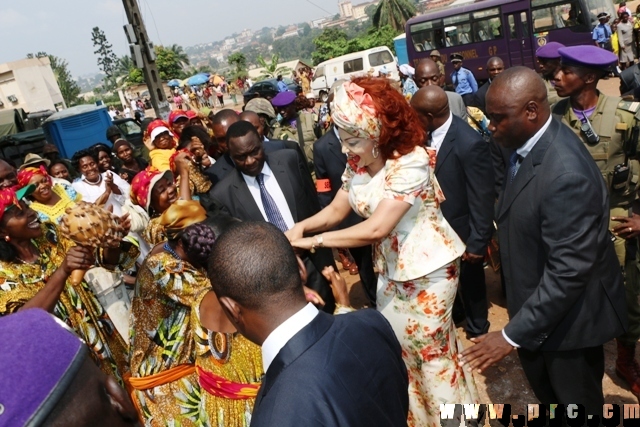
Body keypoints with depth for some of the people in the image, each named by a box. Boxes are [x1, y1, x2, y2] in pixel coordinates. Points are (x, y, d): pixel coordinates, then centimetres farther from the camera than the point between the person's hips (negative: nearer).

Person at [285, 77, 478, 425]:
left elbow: (376, 228, -33)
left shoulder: (411, 163, -28)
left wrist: (315, 241, -28)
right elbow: (336, 209, 2)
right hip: (390, 267, 7)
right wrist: (302, 226, -16)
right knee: (396, 342, 19)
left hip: (427, 267, -7)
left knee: (428, 345, 11)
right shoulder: (357, 164, -4)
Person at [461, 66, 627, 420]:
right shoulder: (529, 144, -5)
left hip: (566, 317, -8)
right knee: (546, 392, 28)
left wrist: (513, 334, -26)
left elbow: (569, 271, -30)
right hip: (538, 305, 8)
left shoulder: (567, 174, -33)